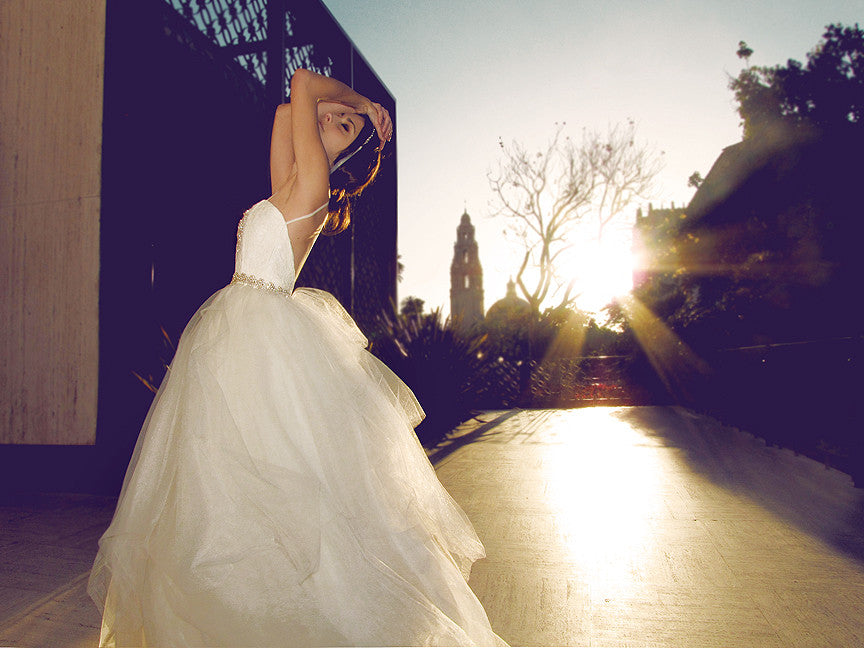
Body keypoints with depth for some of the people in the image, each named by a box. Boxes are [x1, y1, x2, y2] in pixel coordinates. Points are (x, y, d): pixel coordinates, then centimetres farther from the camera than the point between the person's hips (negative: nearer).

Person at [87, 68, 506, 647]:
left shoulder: (312, 185, -7)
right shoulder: (293, 190, 15)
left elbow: (302, 82, -2)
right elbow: (288, 107, 27)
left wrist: (359, 105, 12)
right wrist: (354, 104, 25)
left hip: (263, 338, -9)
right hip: (240, 336, 9)